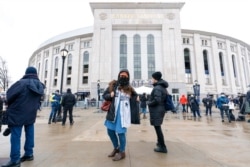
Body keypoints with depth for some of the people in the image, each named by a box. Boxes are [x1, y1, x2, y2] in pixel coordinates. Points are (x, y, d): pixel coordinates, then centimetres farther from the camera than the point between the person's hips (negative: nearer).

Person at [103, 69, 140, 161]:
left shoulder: (129, 88, 1)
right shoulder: (113, 85, 2)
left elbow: (135, 96, 18)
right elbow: (104, 95, 5)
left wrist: (137, 98, -4)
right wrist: (110, 95, -15)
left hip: (123, 112, -3)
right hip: (113, 112, 4)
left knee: (120, 132, -3)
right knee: (110, 131, 14)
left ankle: (122, 152, 24)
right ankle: (116, 148, 40)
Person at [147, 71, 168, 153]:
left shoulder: (157, 88, -18)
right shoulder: (162, 87, 12)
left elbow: (157, 100, -28)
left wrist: (149, 103, -11)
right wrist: (150, 101, 13)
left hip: (156, 111, -10)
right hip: (160, 110, 10)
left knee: (157, 128, -1)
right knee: (158, 127, 22)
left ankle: (162, 147, 8)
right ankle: (160, 143, 37)